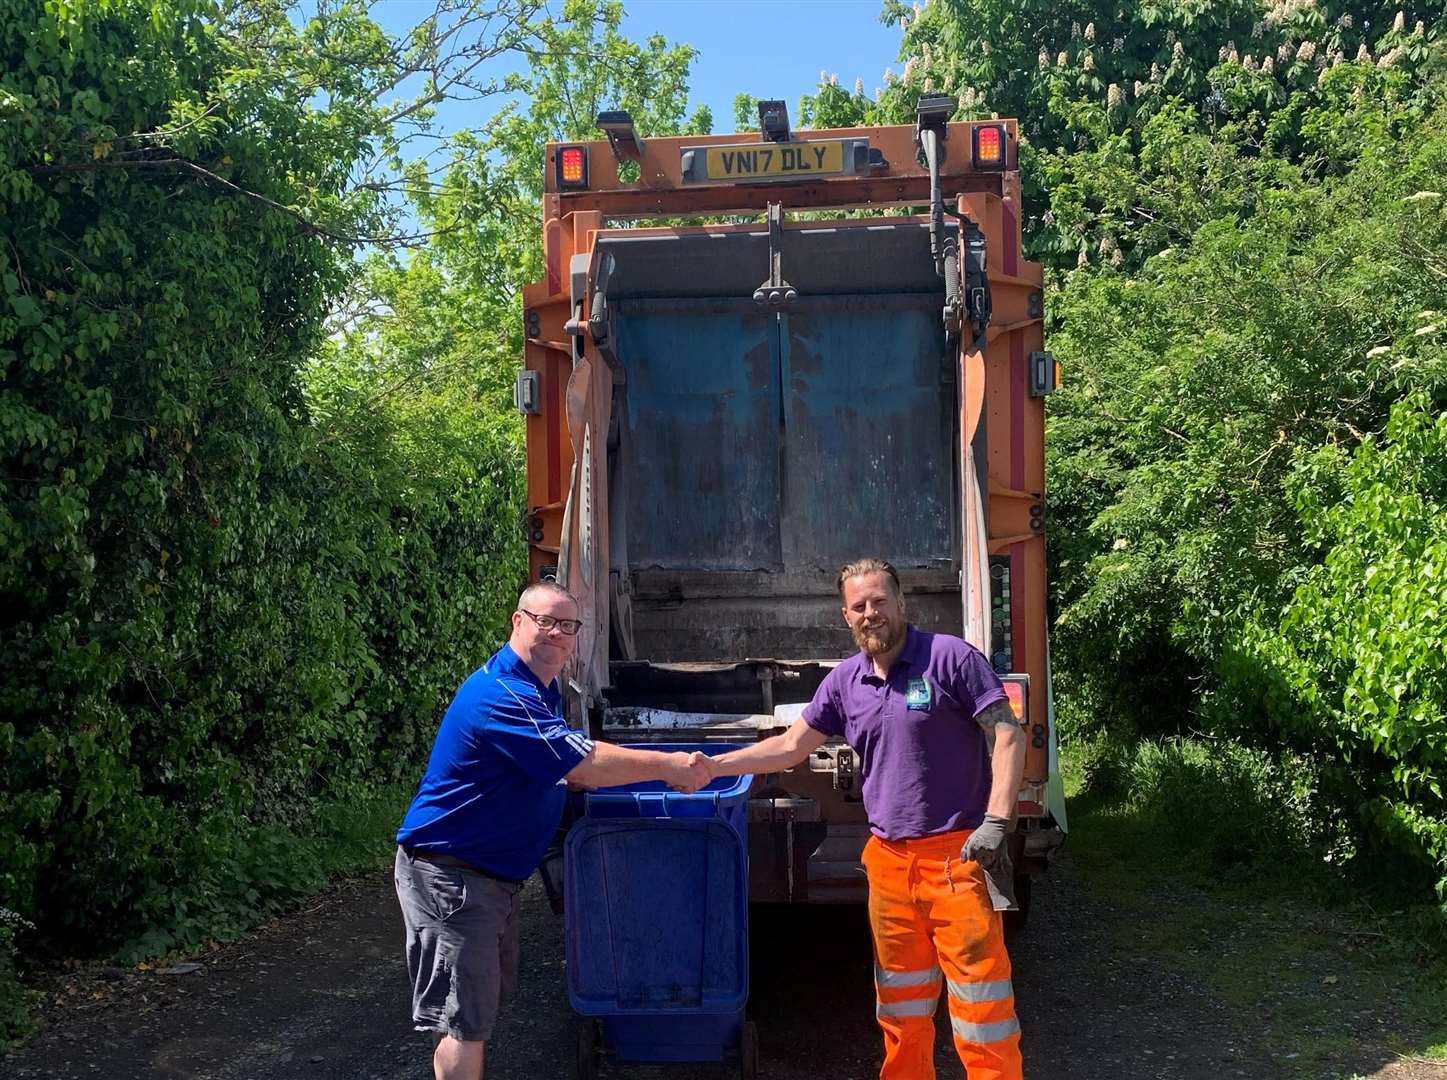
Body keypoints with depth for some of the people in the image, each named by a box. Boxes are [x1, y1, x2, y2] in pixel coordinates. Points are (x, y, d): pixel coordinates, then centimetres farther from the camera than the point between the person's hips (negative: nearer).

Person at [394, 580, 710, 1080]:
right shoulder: (501, 694, -26)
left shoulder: (541, 687, 9)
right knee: (463, 1016, -6)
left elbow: (560, 766, 18)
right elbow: (582, 764, -28)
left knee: (486, 996, 22)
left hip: (493, 870, 11)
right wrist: (666, 766, -22)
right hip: (450, 873, -11)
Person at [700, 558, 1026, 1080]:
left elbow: (1007, 736, -9)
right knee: (900, 1000, 15)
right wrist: (713, 766, 7)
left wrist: (996, 822, -17)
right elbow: (790, 746, 15)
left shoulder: (951, 658, -8)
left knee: (978, 993, -3)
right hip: (887, 857, 6)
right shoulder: (844, 681, 9)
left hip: (955, 853, -5)